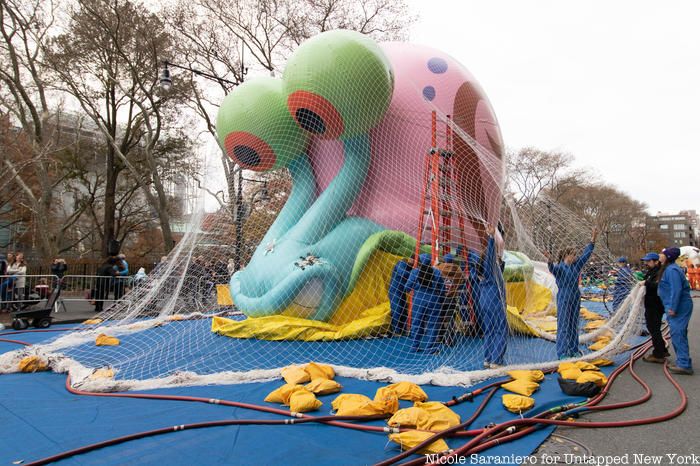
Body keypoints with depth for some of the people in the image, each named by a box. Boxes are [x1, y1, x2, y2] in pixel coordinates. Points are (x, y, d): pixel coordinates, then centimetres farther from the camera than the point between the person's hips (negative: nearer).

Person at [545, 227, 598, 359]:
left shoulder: (576, 266, 9)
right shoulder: (559, 267, -13)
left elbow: (586, 254, 16)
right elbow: (552, 268, -35)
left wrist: (592, 241, 15)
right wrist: (550, 261, -56)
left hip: (575, 300, 7)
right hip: (564, 300, -7)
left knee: (574, 325, 14)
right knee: (563, 326, -5)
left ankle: (574, 351, 24)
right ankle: (562, 353, 0)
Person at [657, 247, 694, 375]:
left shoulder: (672, 270, -18)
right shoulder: (668, 269, 14)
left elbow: (676, 290, -24)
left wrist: (673, 308, -23)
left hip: (679, 307, -11)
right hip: (677, 307, 11)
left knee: (677, 334, -9)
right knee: (678, 335, 15)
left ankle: (684, 365, -7)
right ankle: (683, 362, 23)